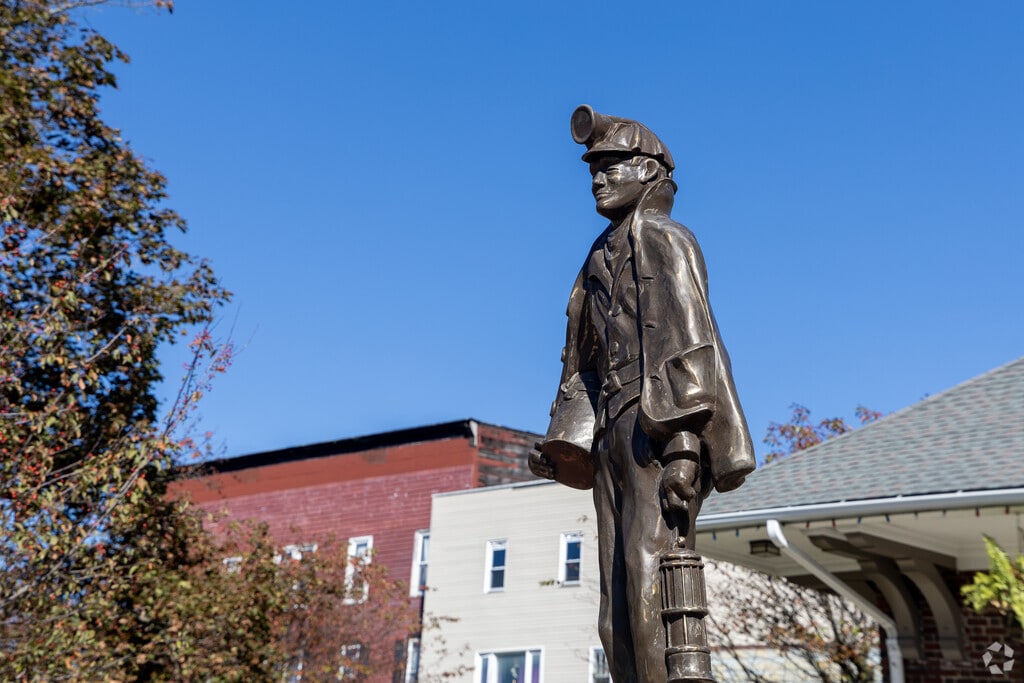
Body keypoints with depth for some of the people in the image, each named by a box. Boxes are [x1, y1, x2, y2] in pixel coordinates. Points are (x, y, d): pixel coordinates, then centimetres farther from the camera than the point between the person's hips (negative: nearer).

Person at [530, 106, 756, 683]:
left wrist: (683, 438, -22)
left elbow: (688, 342, -11)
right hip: (616, 438, 9)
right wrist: (569, 441, 10)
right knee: (619, 612, 3)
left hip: (656, 429, -9)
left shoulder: (660, 238, 2)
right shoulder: (603, 257, 27)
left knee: (650, 586, -18)